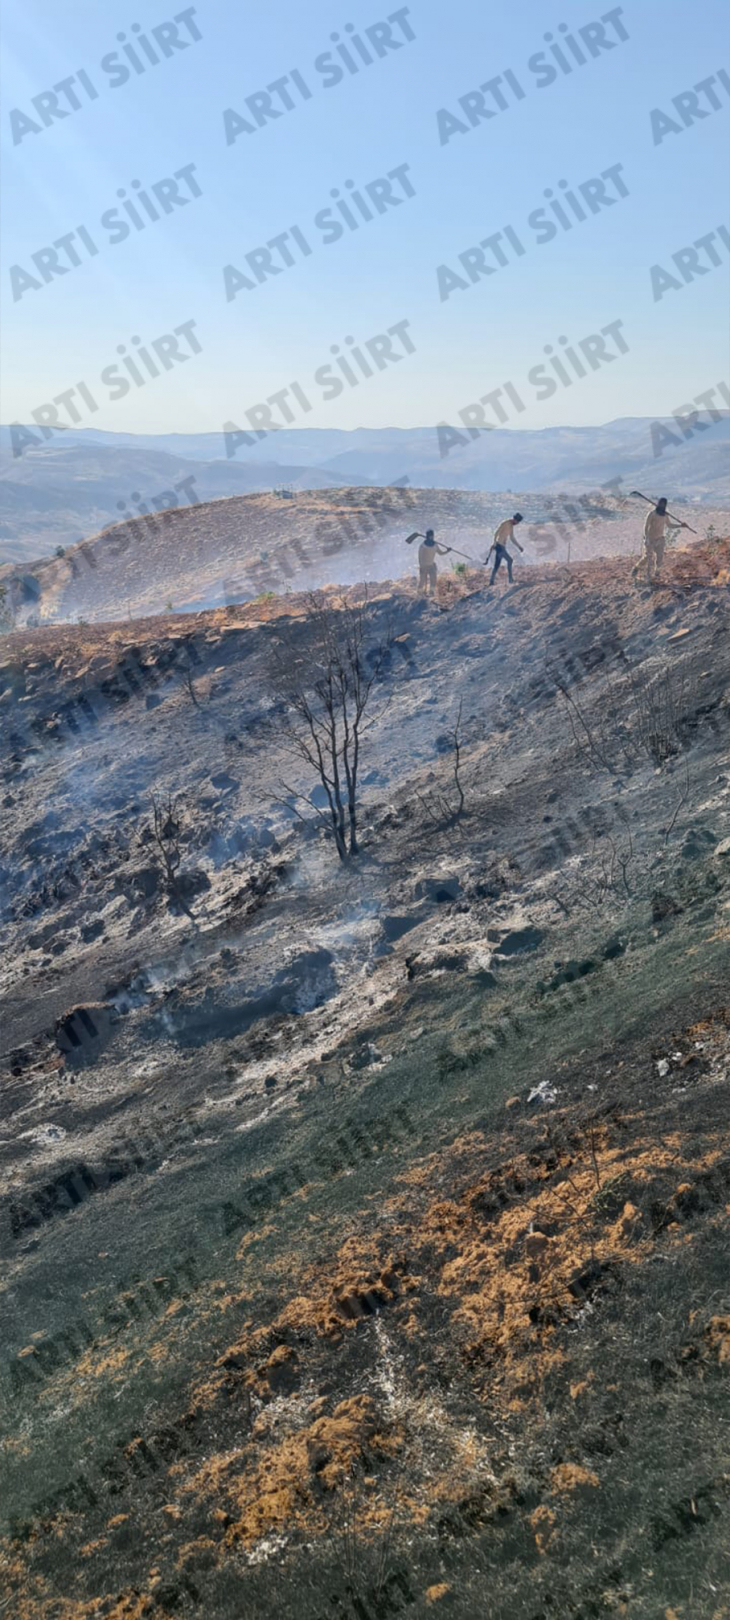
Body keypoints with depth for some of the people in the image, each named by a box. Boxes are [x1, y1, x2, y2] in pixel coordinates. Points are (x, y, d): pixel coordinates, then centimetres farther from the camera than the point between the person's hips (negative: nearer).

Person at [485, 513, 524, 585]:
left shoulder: (511, 526, 17)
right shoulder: (505, 523, -12)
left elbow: (512, 538, 26)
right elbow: (496, 532, -21)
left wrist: (519, 547, 23)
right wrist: (494, 542, -31)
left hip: (502, 547, 9)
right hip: (498, 546, -9)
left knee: (497, 565, 9)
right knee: (509, 560, -15)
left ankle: (491, 581, 11)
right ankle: (510, 578, -15)